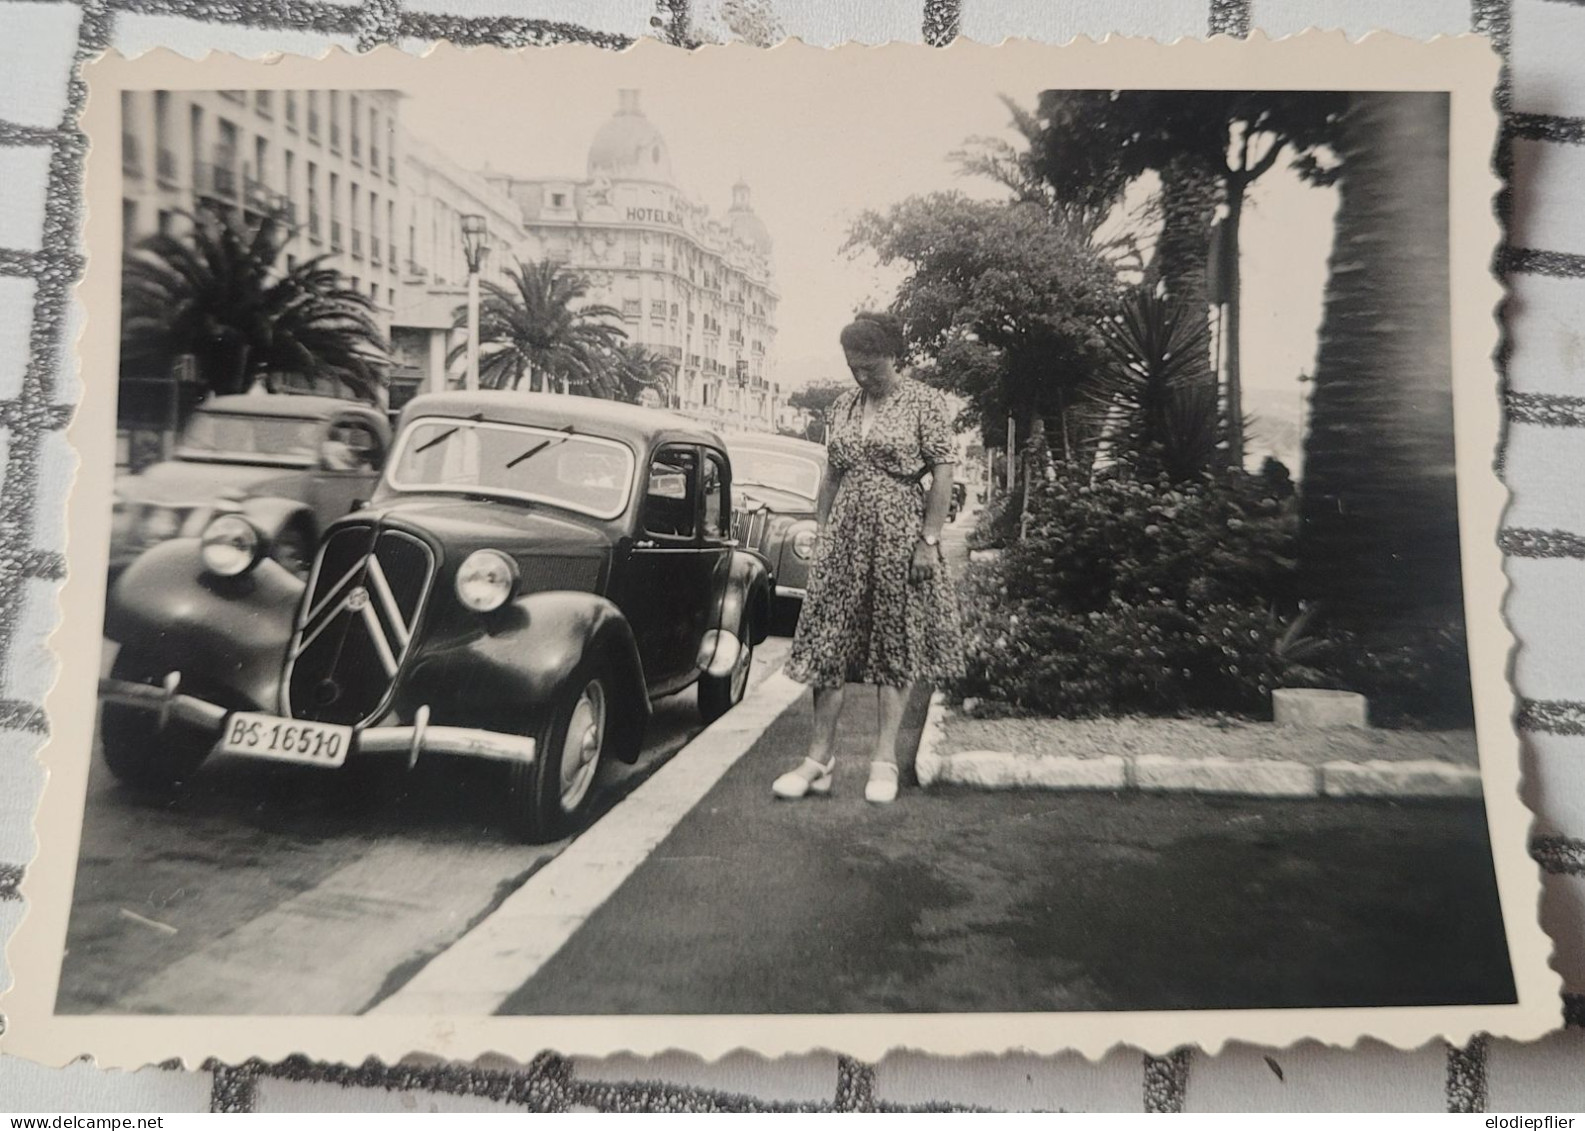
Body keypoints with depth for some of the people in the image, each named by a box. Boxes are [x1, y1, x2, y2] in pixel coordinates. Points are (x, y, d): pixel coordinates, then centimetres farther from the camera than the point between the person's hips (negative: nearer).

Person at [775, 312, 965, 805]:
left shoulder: (924, 403, -4)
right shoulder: (843, 406, 11)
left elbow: (942, 475, -8)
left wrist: (929, 541, -13)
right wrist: (821, 532, 11)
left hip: (900, 535, -4)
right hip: (845, 536, 5)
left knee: (895, 643, 3)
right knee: (830, 642, 1)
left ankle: (885, 759, 12)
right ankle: (820, 757, 8)